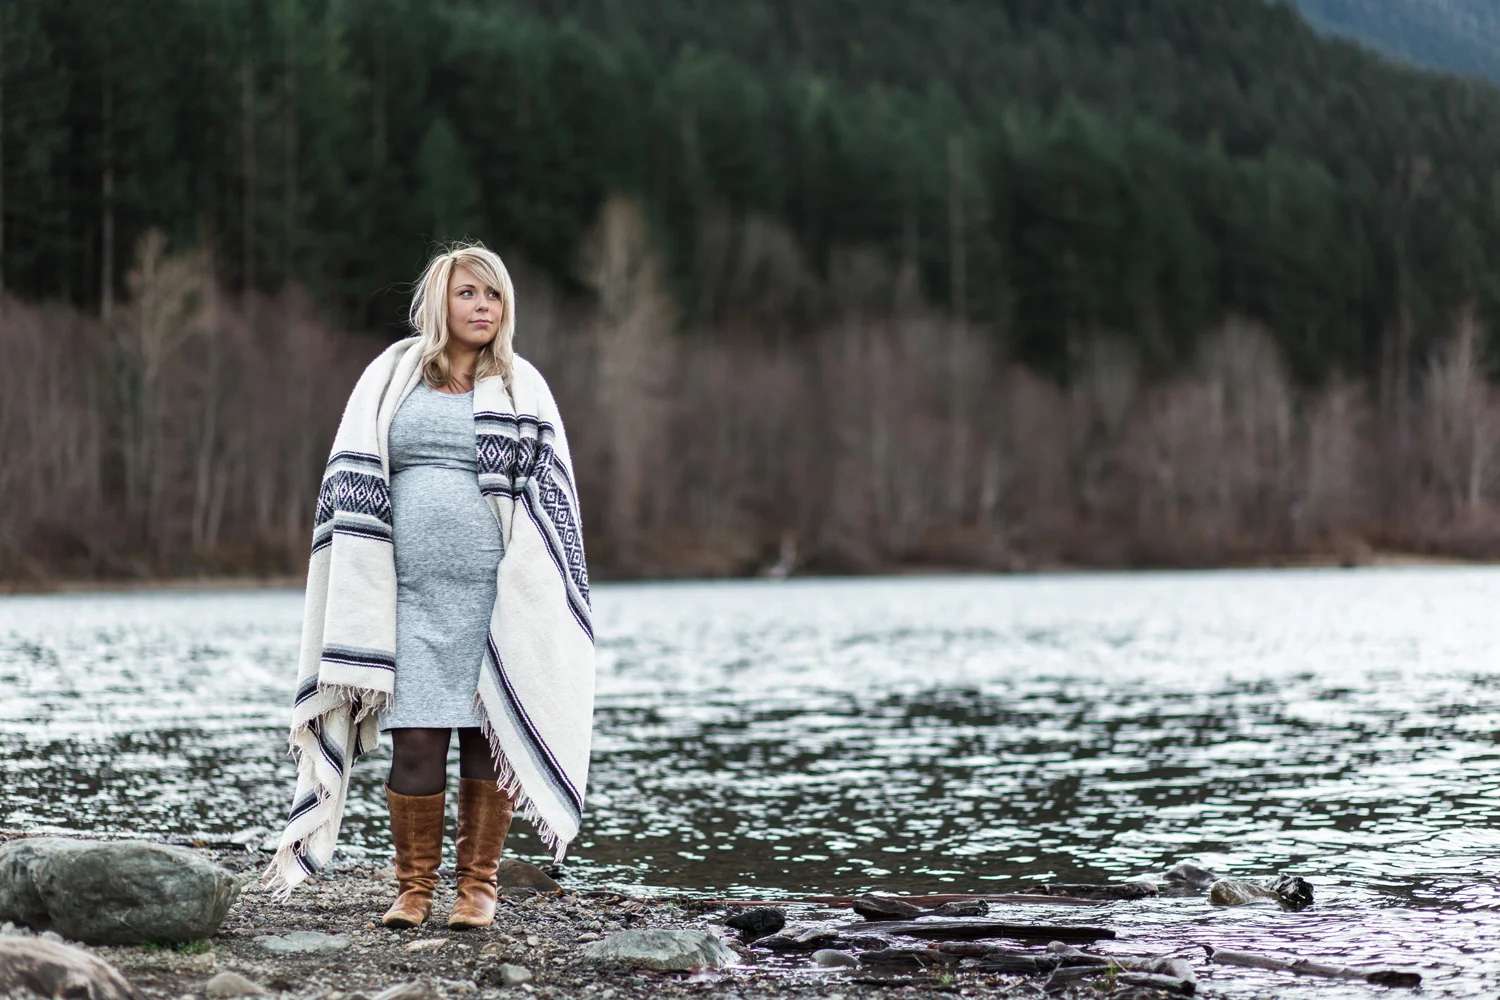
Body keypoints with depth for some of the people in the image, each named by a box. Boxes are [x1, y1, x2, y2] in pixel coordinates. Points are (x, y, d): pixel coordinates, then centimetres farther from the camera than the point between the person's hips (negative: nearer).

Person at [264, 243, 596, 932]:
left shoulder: (522, 389, 9)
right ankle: (414, 887, 8)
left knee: (490, 736, 1)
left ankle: (478, 883, 13)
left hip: (493, 591, 0)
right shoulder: (392, 378, 9)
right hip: (412, 589, 0)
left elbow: (549, 497, 8)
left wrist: (533, 597, -1)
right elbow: (354, 487, 8)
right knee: (415, 740, -4)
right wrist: (362, 601, 0)